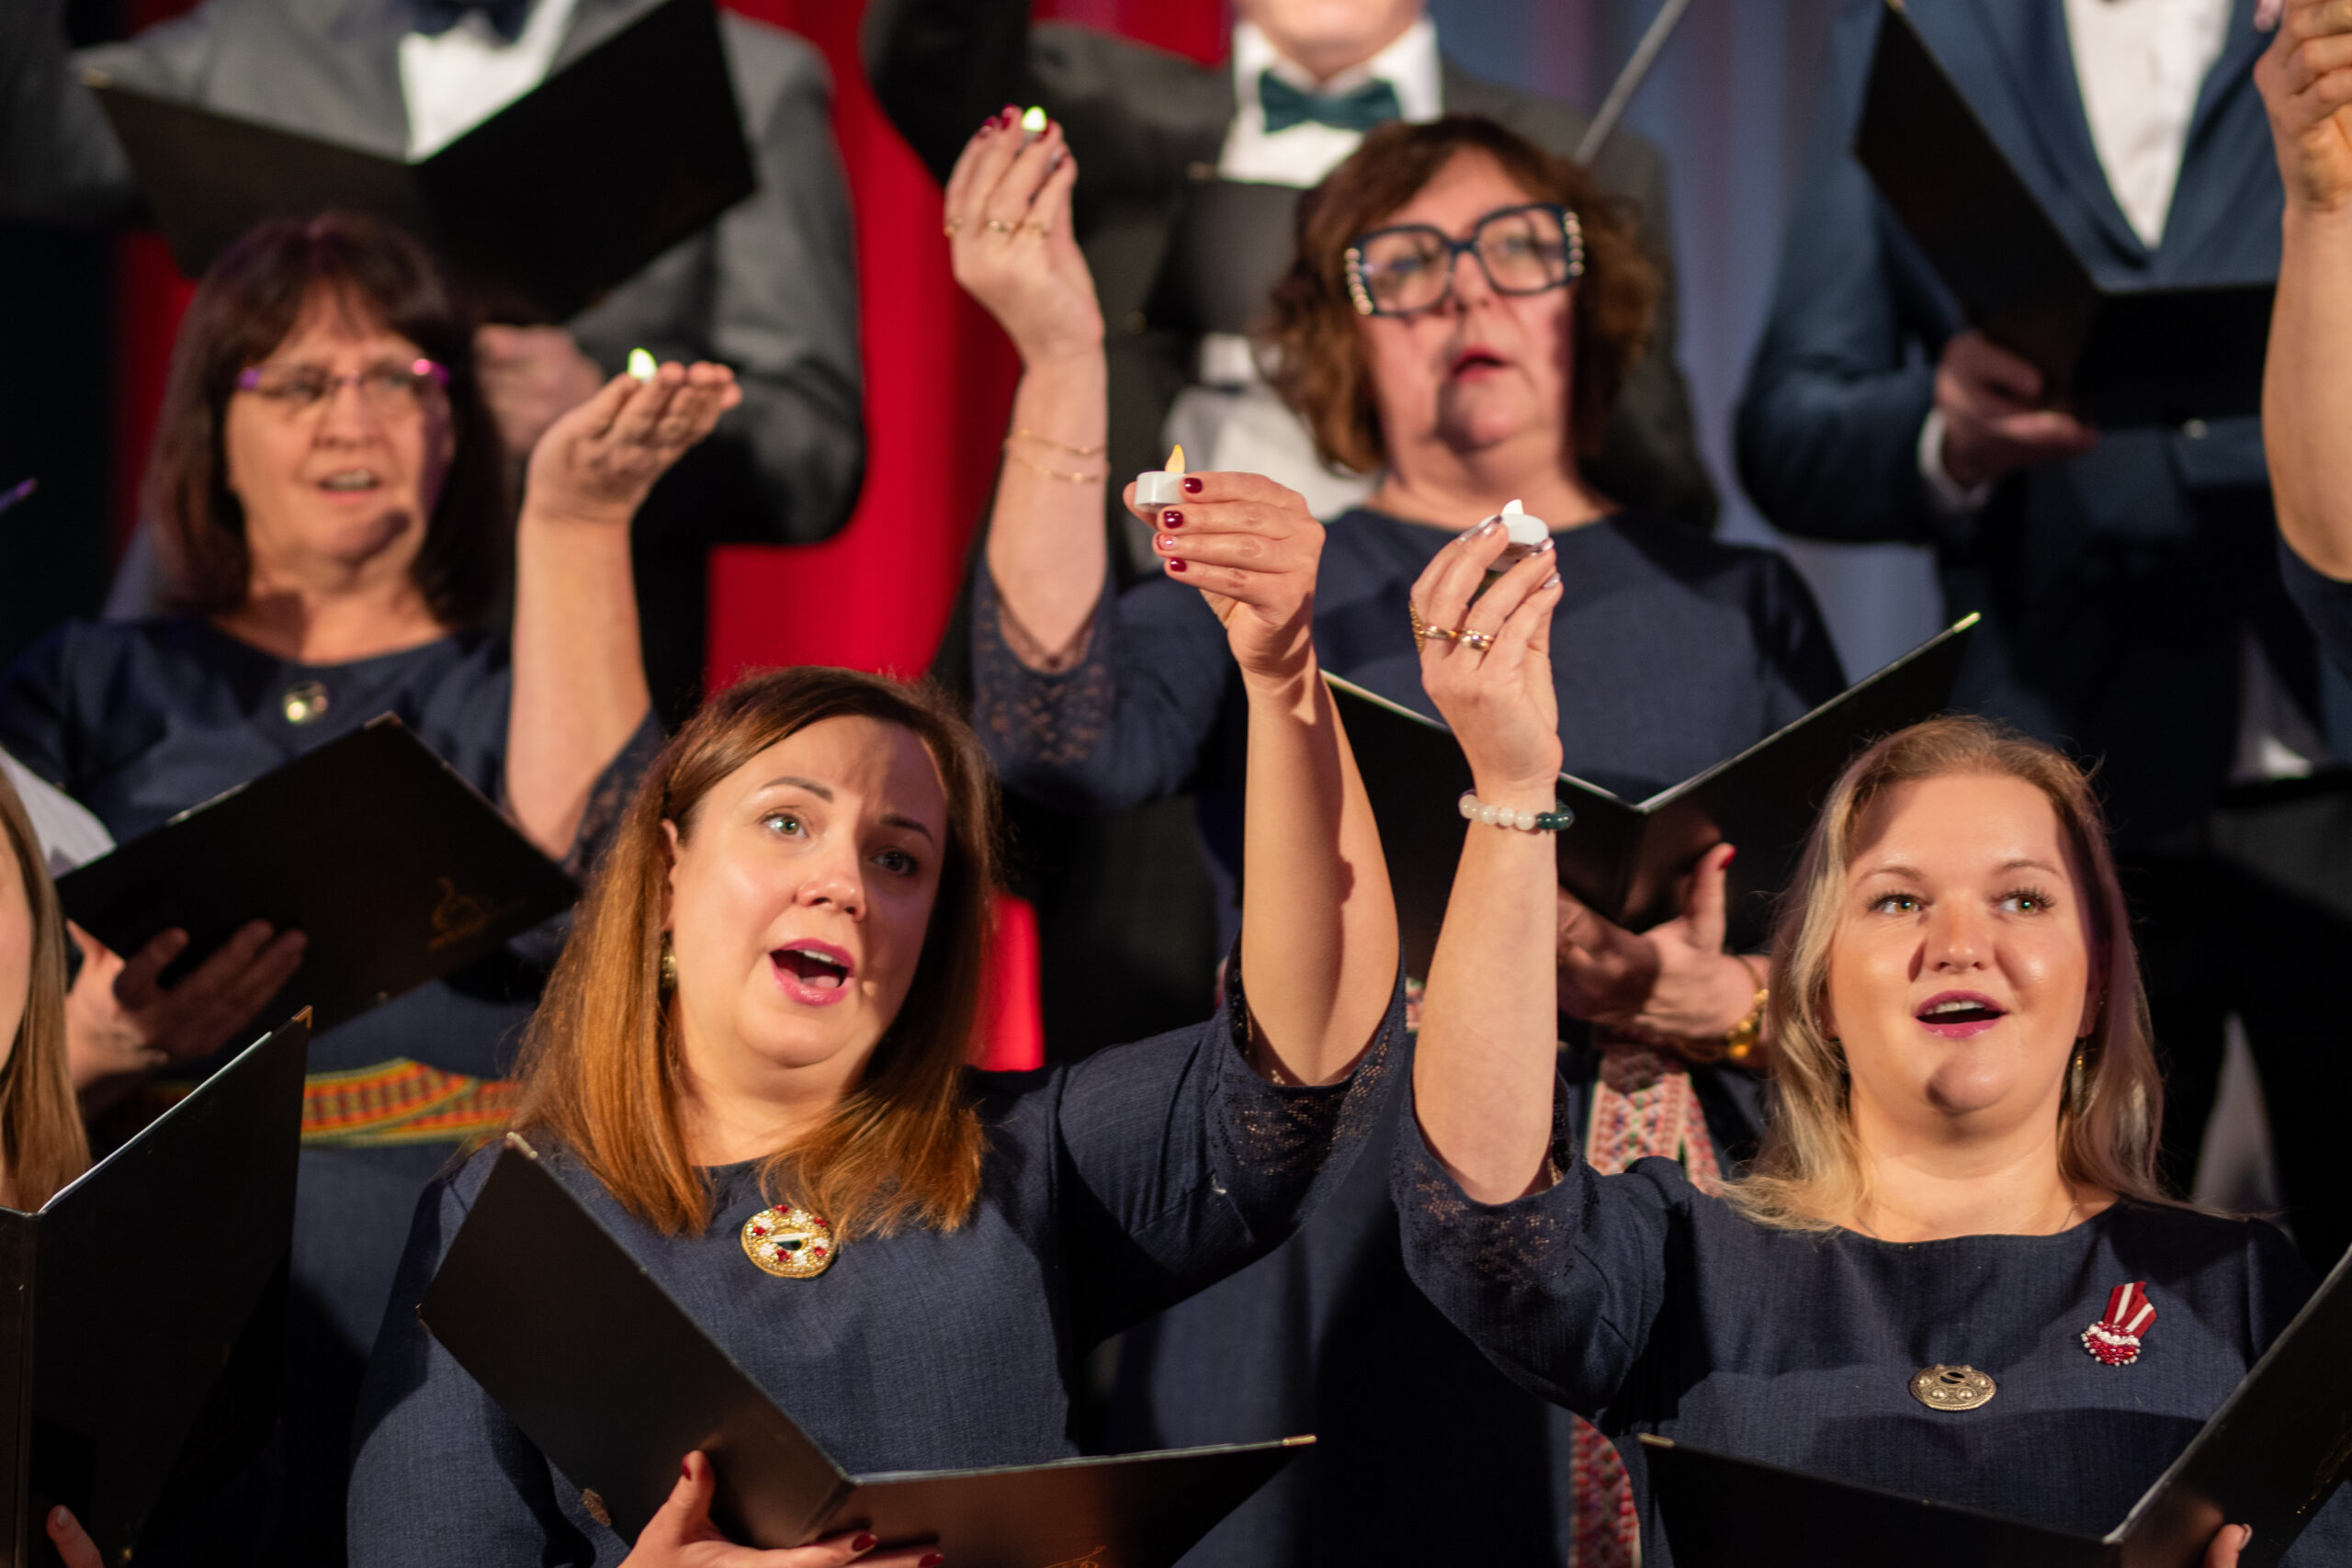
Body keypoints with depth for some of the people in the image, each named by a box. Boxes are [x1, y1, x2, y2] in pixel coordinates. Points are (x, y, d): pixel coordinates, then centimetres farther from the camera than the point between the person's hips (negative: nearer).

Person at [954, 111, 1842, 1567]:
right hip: (1337, 1267, -1)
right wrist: (1060, 357, -14)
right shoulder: (1255, 575, 12)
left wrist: (1718, 1001, -13)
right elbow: (1063, 744, -10)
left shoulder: (1741, 607, 16)